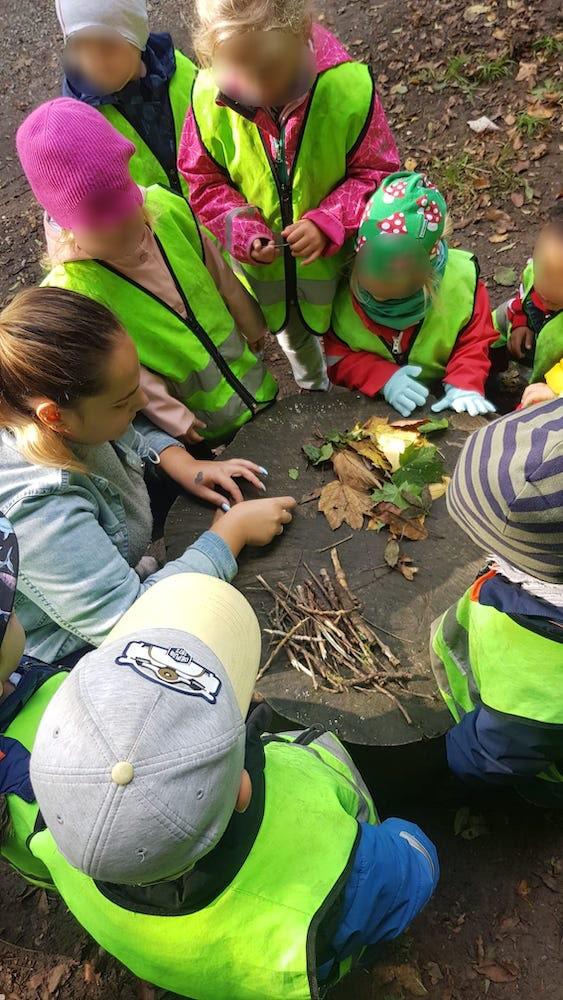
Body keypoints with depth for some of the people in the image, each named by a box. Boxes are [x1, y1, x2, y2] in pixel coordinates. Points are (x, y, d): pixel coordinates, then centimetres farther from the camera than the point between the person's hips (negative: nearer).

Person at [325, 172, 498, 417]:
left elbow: (474, 343, -7)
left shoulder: (461, 278, -16)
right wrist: (383, 378, -28)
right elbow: (337, 357, -11)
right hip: (369, 402, 1)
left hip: (439, 403, 0)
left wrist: (464, 386, -26)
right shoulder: (343, 286, -15)